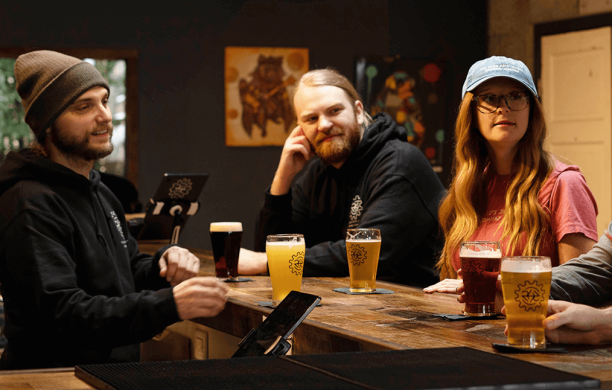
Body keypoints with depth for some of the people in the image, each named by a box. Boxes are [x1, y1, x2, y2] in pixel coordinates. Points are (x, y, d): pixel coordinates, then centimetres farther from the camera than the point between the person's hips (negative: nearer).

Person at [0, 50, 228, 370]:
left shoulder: (99, 193, 18)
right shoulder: (32, 207, -15)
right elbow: (63, 314, -25)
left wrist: (165, 263, 4)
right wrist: (170, 305, -33)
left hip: (114, 374, 9)